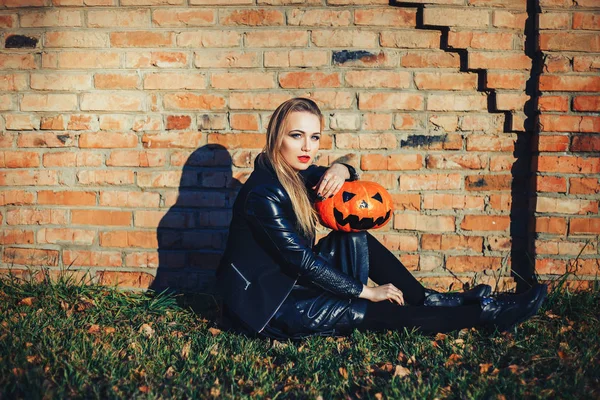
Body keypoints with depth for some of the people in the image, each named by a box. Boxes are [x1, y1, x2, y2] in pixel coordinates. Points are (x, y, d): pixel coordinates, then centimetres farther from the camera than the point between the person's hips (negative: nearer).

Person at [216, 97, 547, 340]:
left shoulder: (293, 173, 0)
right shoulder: (264, 194, -25)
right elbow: (301, 259, -24)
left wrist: (341, 169, -11)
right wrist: (366, 291, -16)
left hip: (290, 281, 9)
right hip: (263, 305, -9)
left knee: (356, 238, 4)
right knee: (369, 312, -13)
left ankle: (428, 300, 11)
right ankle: (483, 313, -4)